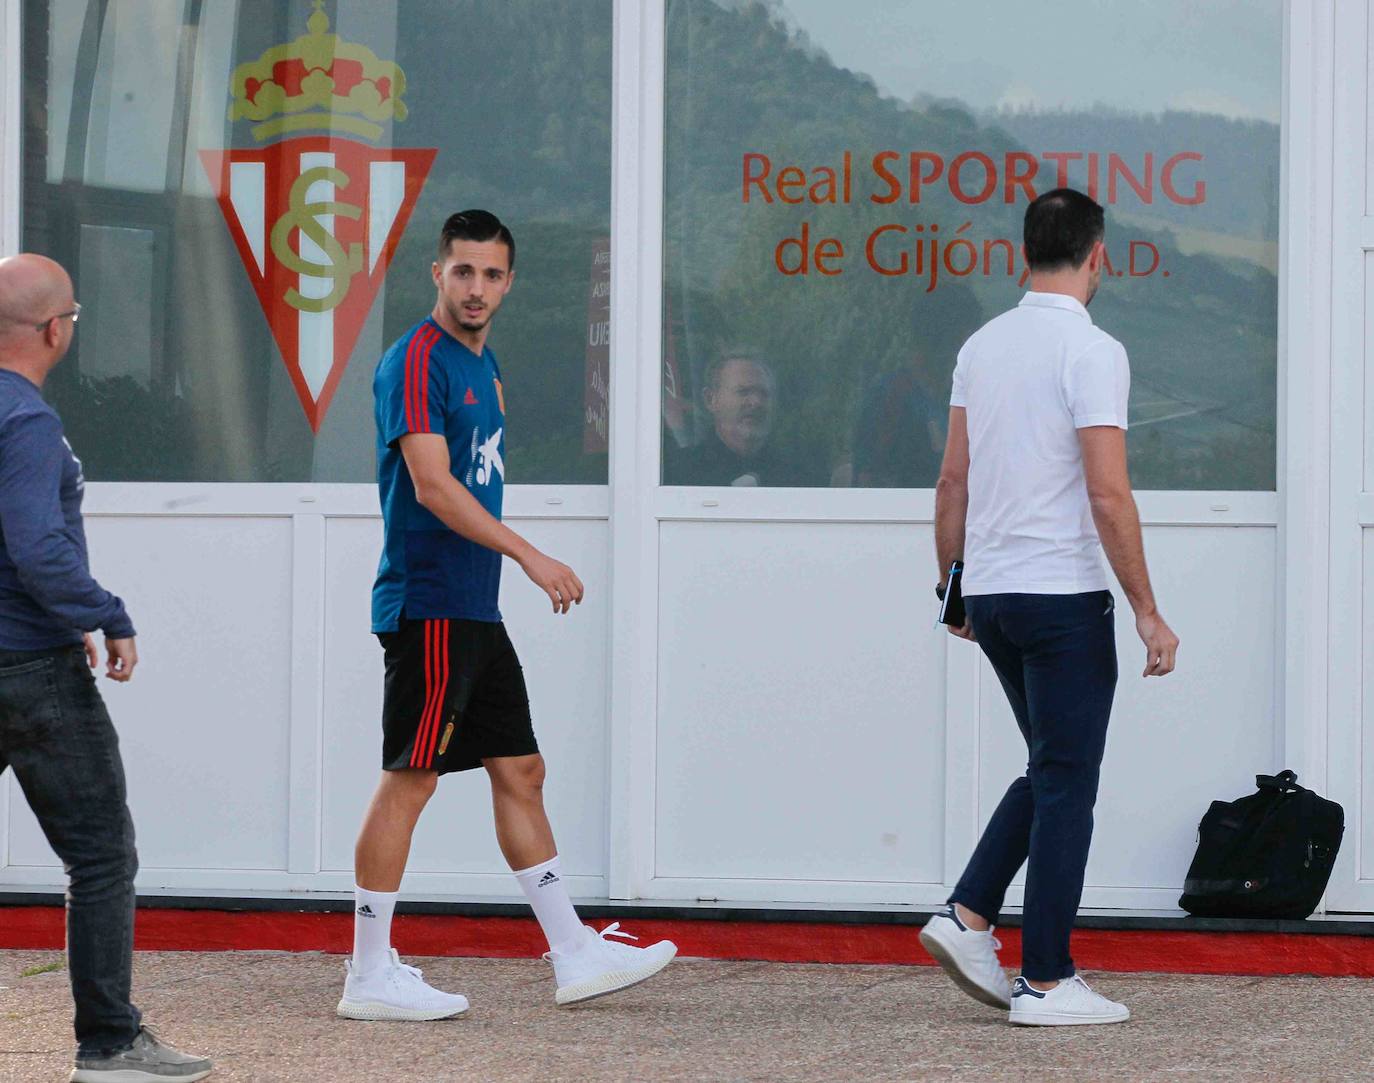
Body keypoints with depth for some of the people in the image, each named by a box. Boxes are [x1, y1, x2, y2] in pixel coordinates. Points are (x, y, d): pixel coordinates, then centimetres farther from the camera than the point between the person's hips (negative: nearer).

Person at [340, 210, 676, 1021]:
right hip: (428, 607, -10)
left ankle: (575, 957, 16)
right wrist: (530, 556, -24)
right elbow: (432, 485, -21)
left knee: (520, 771, 11)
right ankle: (371, 977, -1)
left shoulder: (482, 365, 16)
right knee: (410, 779, -6)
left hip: (475, 611, 10)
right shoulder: (417, 361, -13)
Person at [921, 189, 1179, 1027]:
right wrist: (1147, 613, -13)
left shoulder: (982, 346, 9)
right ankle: (1047, 981, 3)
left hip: (991, 591, 7)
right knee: (1066, 784, 0)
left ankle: (970, 917, 8)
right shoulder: (1092, 352, -14)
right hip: (1063, 595, -7)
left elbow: (954, 479, 13)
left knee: (1053, 771, 19)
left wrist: (953, 583, 22)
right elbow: (1108, 496, -18)